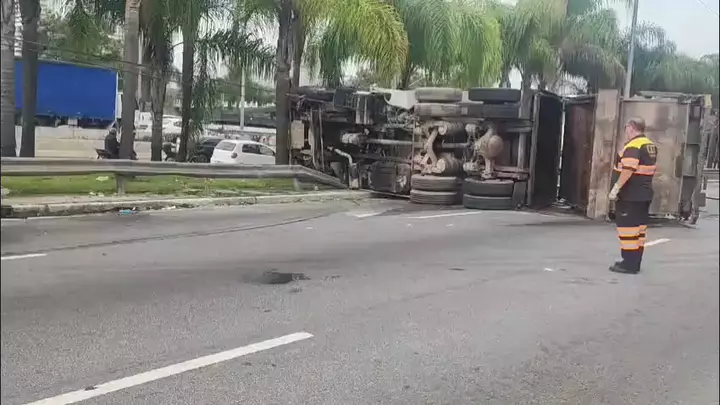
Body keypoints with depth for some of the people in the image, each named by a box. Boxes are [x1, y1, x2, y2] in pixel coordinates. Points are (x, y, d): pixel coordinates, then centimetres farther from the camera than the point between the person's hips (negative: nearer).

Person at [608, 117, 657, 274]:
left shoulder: (633, 146, -17)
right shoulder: (651, 146, 14)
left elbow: (628, 170, -27)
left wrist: (616, 188, -24)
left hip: (630, 195, -10)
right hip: (645, 194, 10)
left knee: (628, 228, -5)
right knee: (640, 228, 12)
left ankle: (629, 264, -3)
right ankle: (635, 263, 19)